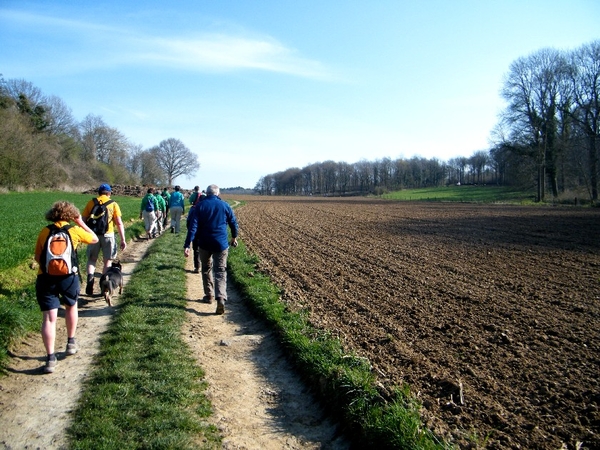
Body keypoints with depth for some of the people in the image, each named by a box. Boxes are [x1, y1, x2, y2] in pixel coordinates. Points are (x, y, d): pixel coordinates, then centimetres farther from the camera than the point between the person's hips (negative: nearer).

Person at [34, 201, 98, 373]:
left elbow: (37, 257, 9)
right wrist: (81, 223, 21)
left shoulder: (45, 231, 4)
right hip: (68, 277, 0)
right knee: (71, 306, 27)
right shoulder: (75, 230, 0)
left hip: (45, 278, 0)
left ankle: (50, 357, -4)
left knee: (49, 318, 1)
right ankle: (71, 343, 35)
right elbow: (95, 239, 17)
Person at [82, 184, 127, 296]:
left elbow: (83, 219, 2)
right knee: (108, 261, 14)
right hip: (108, 235, -1)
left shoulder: (91, 202, 4)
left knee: (92, 260, 17)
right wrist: (123, 240, -3)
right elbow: (119, 223, -5)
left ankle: (90, 279, -7)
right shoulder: (113, 204, 0)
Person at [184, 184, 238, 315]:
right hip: (221, 244, 0)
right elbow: (233, 223, 8)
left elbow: (193, 226, -11)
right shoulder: (225, 205, 1)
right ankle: (221, 298, -19)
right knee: (220, 272, 0)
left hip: (204, 244, 0)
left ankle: (209, 295, 29)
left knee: (206, 269, 21)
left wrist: (187, 245, -14)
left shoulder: (200, 205, -3)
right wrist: (234, 237, 26)